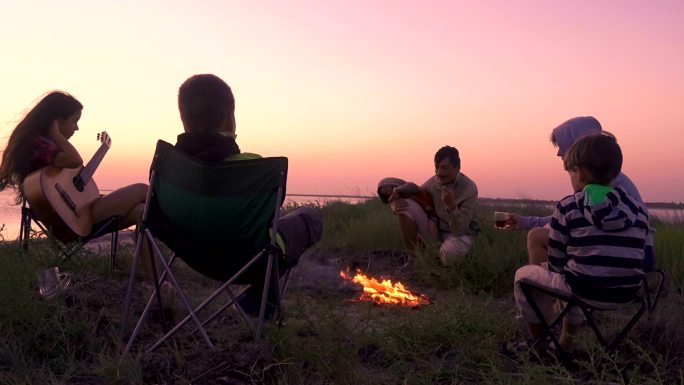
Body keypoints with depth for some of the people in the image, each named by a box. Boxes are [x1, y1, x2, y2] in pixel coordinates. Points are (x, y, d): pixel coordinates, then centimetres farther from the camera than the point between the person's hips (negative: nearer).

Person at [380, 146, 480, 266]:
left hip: (460, 235, -5)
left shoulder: (469, 189, -22)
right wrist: (397, 190, -16)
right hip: (434, 230, 5)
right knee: (405, 205, -14)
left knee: (449, 253, -40)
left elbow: (459, 230, -26)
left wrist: (451, 205, -42)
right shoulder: (434, 181, -8)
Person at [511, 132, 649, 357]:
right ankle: (566, 344, 39)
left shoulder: (568, 206, -7)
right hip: (626, 293, 6)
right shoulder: (638, 208, 7)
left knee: (524, 274, 20)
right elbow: (626, 255, 11)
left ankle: (539, 347, 27)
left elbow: (556, 262, -4)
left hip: (585, 289, -6)